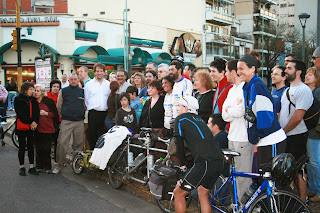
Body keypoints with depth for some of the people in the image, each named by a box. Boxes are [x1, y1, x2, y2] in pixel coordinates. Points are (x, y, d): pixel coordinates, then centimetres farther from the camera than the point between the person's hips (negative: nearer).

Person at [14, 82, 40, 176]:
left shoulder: (33, 100, 9)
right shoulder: (18, 100, -5)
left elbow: (37, 111, 1)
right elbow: (21, 114, -12)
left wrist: (35, 122, -15)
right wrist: (30, 122, -16)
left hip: (31, 127, 4)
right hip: (21, 127, -4)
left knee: (31, 147, 7)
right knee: (22, 147, 4)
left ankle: (31, 167, 12)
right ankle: (22, 167, 13)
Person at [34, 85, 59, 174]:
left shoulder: (49, 101, 0)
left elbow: (55, 114, 0)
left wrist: (46, 113, -12)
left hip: (48, 129, -3)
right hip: (37, 129, 3)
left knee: (46, 149, -2)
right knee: (38, 149, 3)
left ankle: (47, 167, 8)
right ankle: (39, 166, 16)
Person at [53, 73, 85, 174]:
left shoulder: (82, 91, 11)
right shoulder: (63, 91, 6)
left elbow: (85, 106, 19)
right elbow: (59, 106, 11)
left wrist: (82, 114, 13)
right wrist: (63, 115, 10)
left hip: (79, 121, 2)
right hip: (66, 121, -2)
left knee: (78, 144, 7)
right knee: (62, 143, -9)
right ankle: (59, 165, 1)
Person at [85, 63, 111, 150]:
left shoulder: (109, 84, 10)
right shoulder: (89, 84, 6)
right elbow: (86, 99, 9)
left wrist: (108, 108, 7)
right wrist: (91, 108, 6)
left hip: (105, 112, 1)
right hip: (93, 113, -1)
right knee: (92, 134, -1)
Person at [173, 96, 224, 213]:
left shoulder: (180, 119, 8)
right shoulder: (199, 120, 28)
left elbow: (180, 144, 8)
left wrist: (182, 165, 19)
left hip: (205, 163, -8)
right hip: (219, 162, 8)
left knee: (178, 193, 6)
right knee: (203, 193, 26)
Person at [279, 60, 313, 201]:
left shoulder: (304, 90, -12)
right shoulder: (287, 91, 17)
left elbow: (298, 117, -19)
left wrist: (282, 131, -13)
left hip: (297, 136, -8)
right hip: (284, 137, 9)